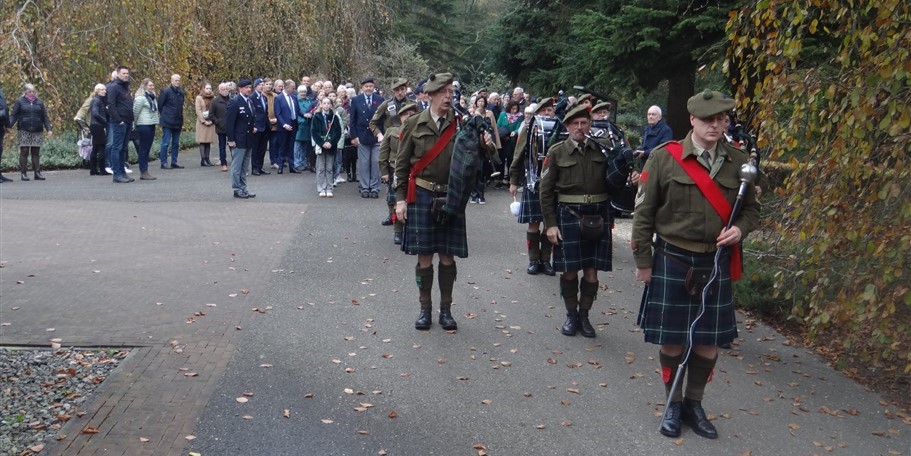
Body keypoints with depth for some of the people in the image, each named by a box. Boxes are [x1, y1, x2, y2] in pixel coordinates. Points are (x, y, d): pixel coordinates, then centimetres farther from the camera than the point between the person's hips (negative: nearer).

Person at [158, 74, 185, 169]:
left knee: (176, 143, 10)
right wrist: (163, 115, 1)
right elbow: (160, 105, -5)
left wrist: (180, 118, 11)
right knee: (166, 142, -5)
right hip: (167, 122, -7)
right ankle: (164, 163, -1)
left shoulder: (181, 92, 10)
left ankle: (174, 162, 17)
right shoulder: (166, 91, -8)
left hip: (178, 122, 7)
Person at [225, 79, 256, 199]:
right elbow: (229, 122, -14)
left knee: (244, 167, 13)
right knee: (236, 167, 1)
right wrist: (231, 139, -17)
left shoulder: (250, 101, 10)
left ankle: (243, 189, 20)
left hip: (249, 139, 8)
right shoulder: (234, 102, -12)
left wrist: (254, 126, 7)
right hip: (238, 140, -8)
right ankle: (237, 190, 7)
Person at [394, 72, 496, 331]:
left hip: (451, 197, 1)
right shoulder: (414, 125, -1)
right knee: (424, 257, 3)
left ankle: (446, 310, 18)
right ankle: (425, 309, 17)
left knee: (447, 256, 5)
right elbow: (402, 165, 2)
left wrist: (487, 146, -20)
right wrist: (400, 199, -3)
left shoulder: (461, 124, 2)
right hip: (422, 196, -1)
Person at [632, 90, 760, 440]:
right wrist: (643, 261, -4)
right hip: (672, 261, -2)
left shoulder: (738, 162, 1)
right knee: (671, 341, 7)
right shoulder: (664, 157, -8)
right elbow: (644, 212, -4)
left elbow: (751, 209, 13)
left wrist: (740, 229, -10)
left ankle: (694, 403, 30)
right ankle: (673, 404, 28)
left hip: (717, 263, 3)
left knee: (708, 343, 9)